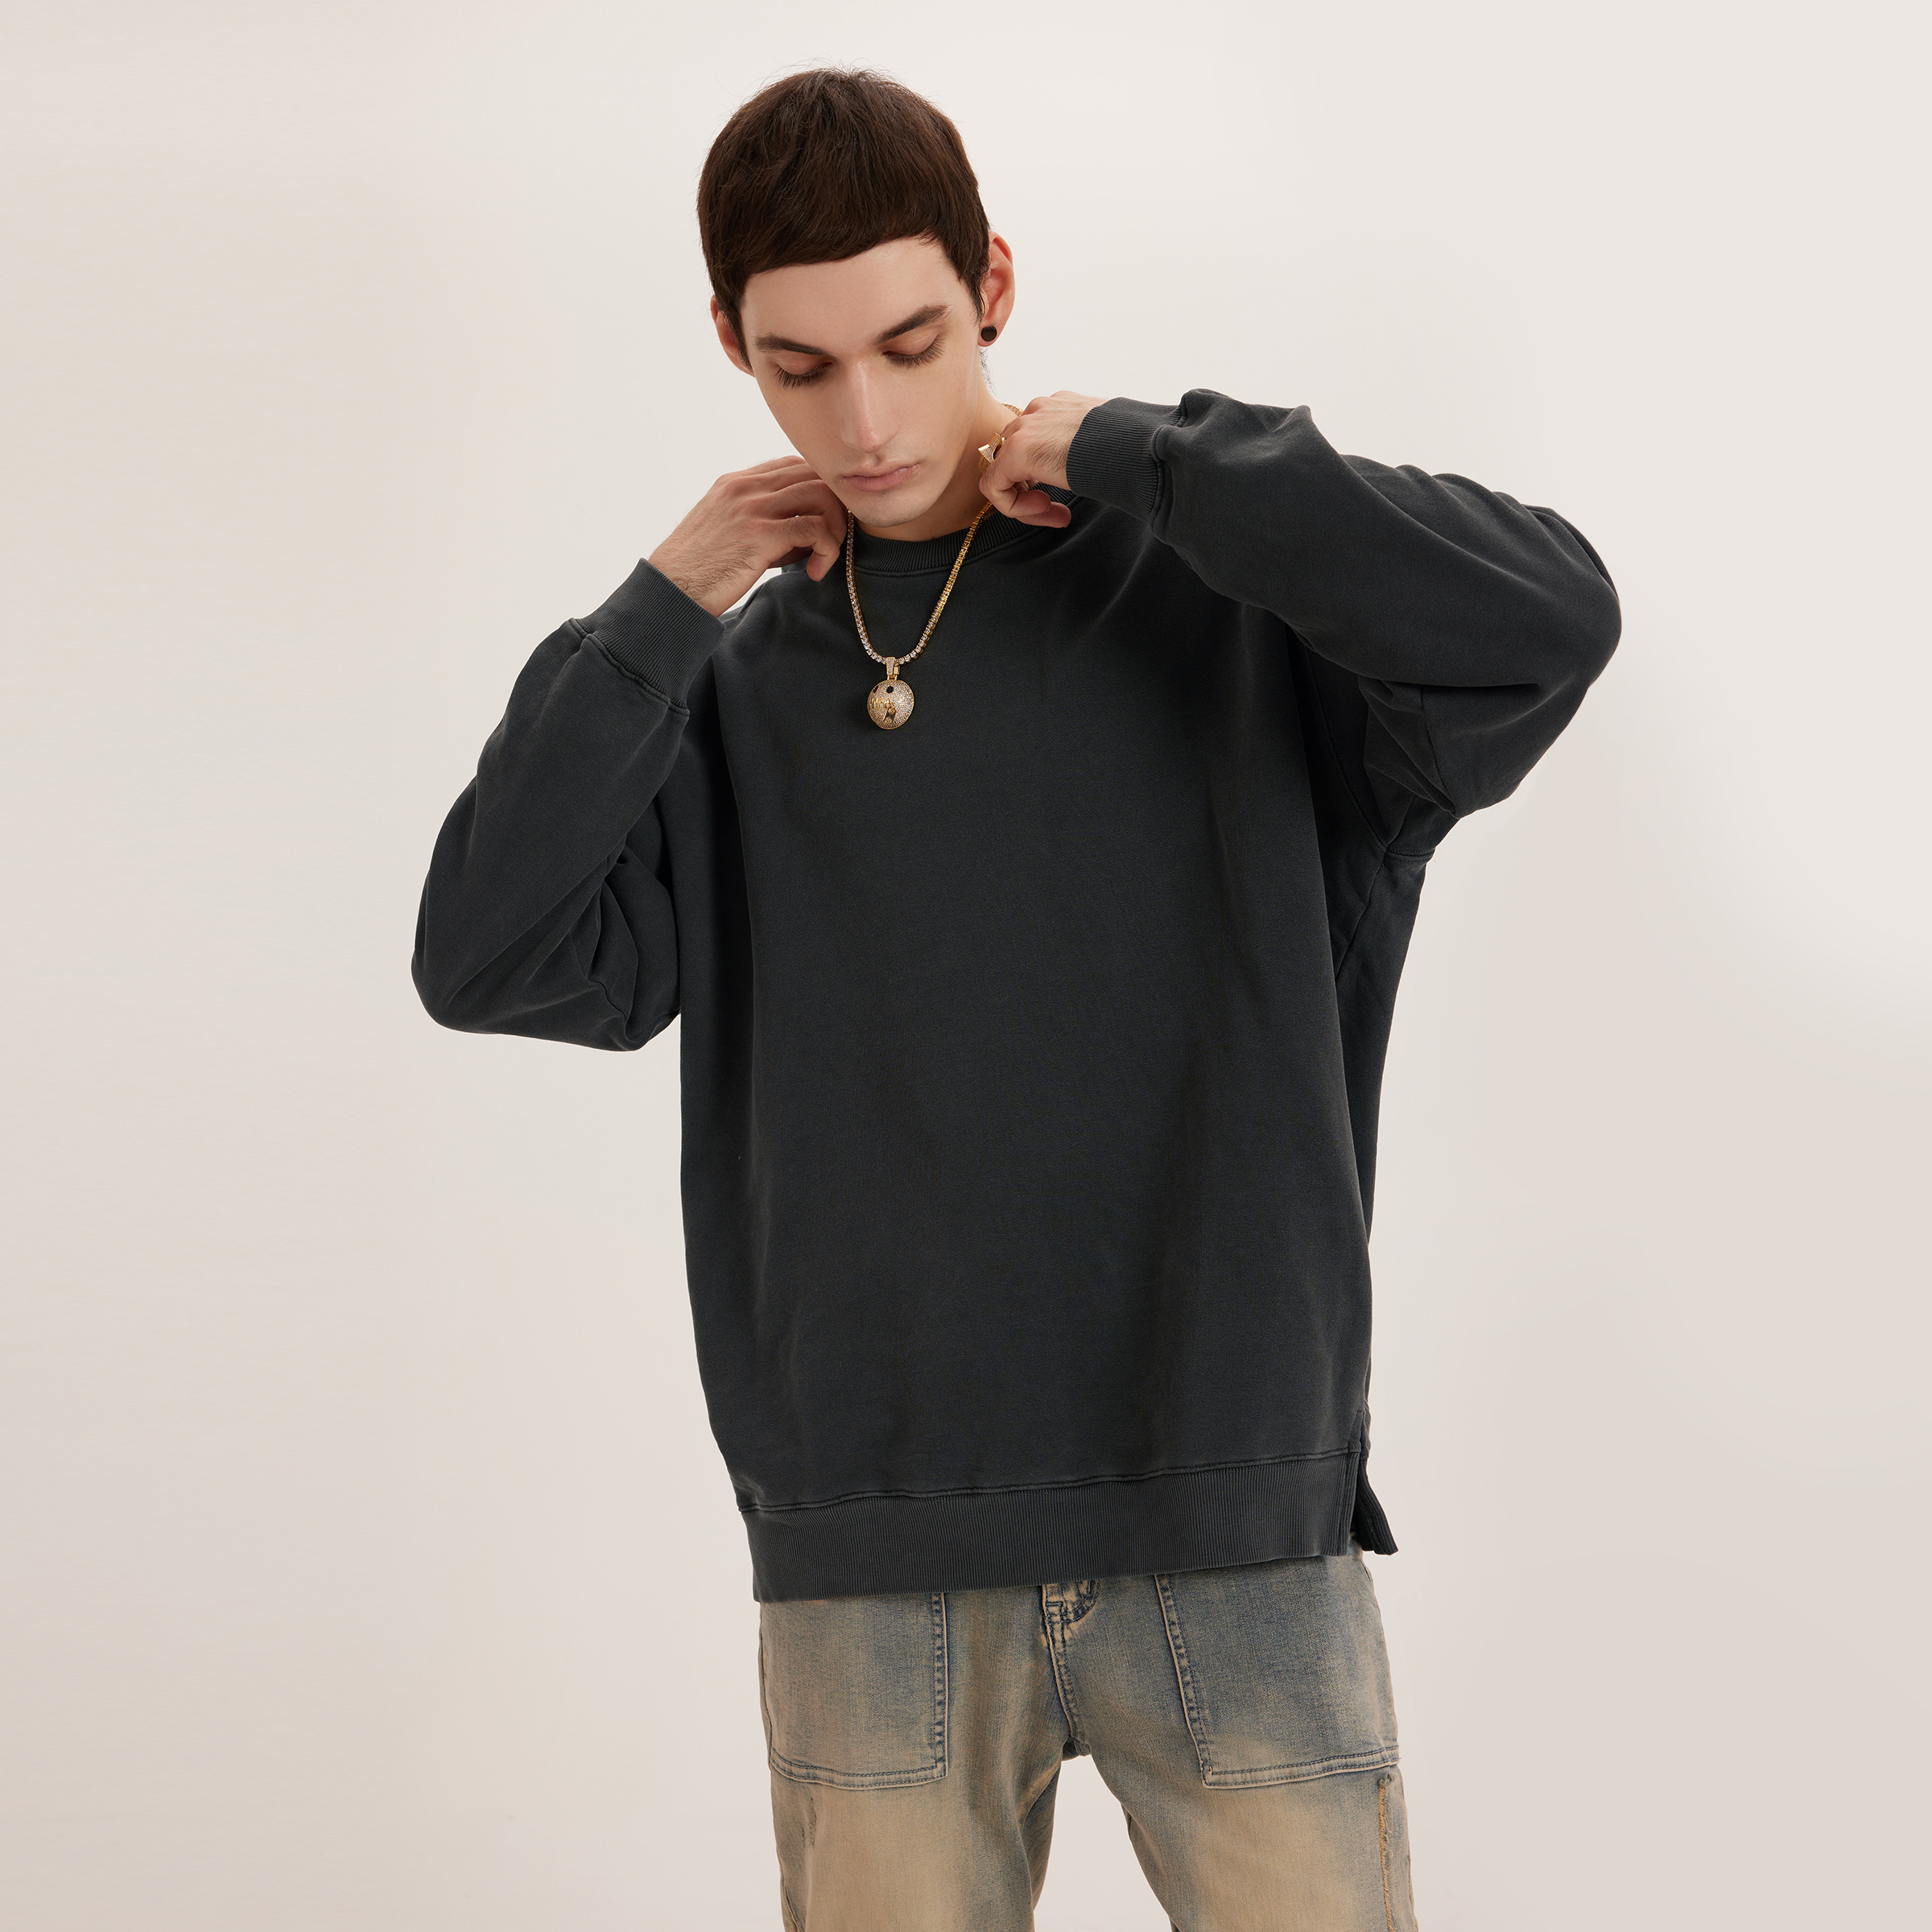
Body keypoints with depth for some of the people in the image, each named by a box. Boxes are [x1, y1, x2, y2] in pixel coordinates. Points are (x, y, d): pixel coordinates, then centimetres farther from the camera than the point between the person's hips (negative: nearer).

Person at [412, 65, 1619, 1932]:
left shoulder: (1222, 591, 0)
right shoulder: (735, 681, 9)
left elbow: (1547, 619, -18)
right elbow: (486, 959, 0)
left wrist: (1126, 450, -11)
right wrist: (663, 606, -4)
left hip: (1234, 1523, -2)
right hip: (869, 1561, 2)